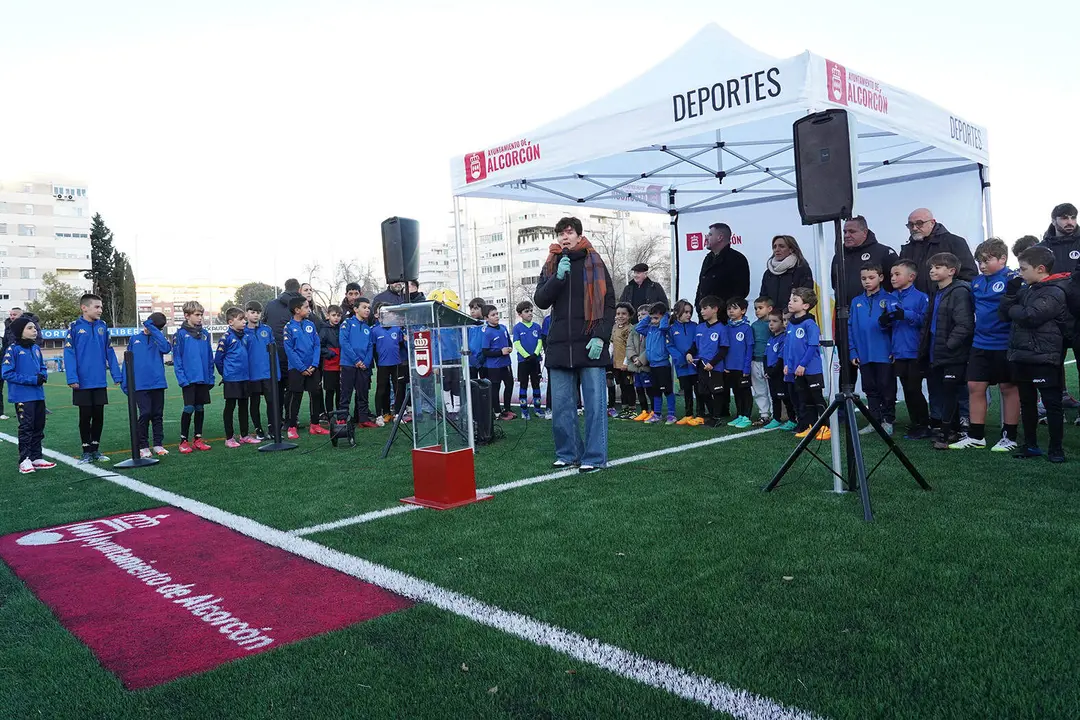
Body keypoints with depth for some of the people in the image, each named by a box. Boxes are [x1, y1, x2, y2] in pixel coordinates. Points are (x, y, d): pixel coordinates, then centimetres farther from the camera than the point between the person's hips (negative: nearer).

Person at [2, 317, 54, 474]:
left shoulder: (36, 348, 9)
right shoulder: (13, 349, -10)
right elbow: (6, 373, -14)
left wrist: (43, 376, -4)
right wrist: (32, 379, -17)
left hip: (39, 395, 6)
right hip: (22, 396, -6)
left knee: (39, 427, 11)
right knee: (26, 428, -4)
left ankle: (36, 458, 20)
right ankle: (24, 461, 4)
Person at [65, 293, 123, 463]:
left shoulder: (103, 326, 5)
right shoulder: (75, 327, -6)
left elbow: (109, 352, 7)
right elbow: (69, 354, -10)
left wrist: (117, 375, 3)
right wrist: (72, 378, -17)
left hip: (100, 382, 4)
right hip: (83, 382, -3)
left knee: (98, 416, 9)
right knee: (85, 417, 5)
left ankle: (95, 449, 21)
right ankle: (87, 451, 15)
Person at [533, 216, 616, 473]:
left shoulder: (594, 262, 5)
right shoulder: (551, 266, 14)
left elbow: (609, 304, 0)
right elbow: (540, 301, 3)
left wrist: (601, 337, -10)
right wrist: (558, 277, -11)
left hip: (590, 346, -3)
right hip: (559, 346, 3)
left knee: (594, 404, -2)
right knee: (560, 406, 5)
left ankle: (594, 457, 5)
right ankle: (567, 453, 18)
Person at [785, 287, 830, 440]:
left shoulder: (810, 324, -15)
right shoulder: (790, 323, 8)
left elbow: (813, 346, -18)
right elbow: (787, 345, 13)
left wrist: (803, 364, -19)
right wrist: (787, 363, 7)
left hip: (812, 369, -7)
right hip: (797, 370, 7)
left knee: (817, 399, -1)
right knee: (803, 400, 14)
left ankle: (826, 428, 7)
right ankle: (807, 427, 22)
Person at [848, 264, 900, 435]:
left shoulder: (890, 299, -4)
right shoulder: (856, 302, 8)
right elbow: (850, 328, 7)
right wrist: (853, 352, 2)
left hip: (885, 354, -4)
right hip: (864, 355, 4)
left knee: (887, 388, 4)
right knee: (870, 389, 12)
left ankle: (888, 421, 15)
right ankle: (875, 421, 21)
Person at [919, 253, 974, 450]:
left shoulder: (959, 292, -12)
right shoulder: (936, 294, 17)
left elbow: (964, 325, -20)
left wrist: (949, 345, -20)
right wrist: (925, 349, 16)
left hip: (953, 357, -9)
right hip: (935, 356, 9)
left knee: (949, 395, -4)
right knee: (936, 393, 12)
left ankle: (947, 433, 2)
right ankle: (950, 432, 23)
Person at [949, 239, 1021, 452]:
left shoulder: (1012, 279, -11)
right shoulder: (977, 282, 10)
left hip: (1004, 344, -6)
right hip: (980, 344, 7)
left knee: (1009, 388, 6)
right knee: (975, 387, 7)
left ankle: (1010, 437, 16)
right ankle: (975, 436, 17)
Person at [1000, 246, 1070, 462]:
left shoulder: (1054, 292, -13)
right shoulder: (1026, 291, 13)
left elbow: (1030, 316, -24)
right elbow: (1004, 313, 9)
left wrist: (1013, 310, -4)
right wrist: (1011, 291, -4)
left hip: (1043, 358, -9)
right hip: (1021, 356, 9)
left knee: (1051, 403, 0)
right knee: (1027, 402, 14)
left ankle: (1056, 448, 7)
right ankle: (1030, 445, 24)